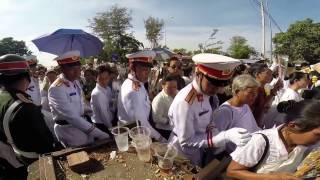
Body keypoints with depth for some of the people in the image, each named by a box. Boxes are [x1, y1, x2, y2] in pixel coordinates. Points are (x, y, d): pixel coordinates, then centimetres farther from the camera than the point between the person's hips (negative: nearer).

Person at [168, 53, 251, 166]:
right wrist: (226, 136, -32)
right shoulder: (184, 102, -32)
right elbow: (187, 141, -26)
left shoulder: (205, 93, -8)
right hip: (182, 160, -6)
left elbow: (205, 125, 2)